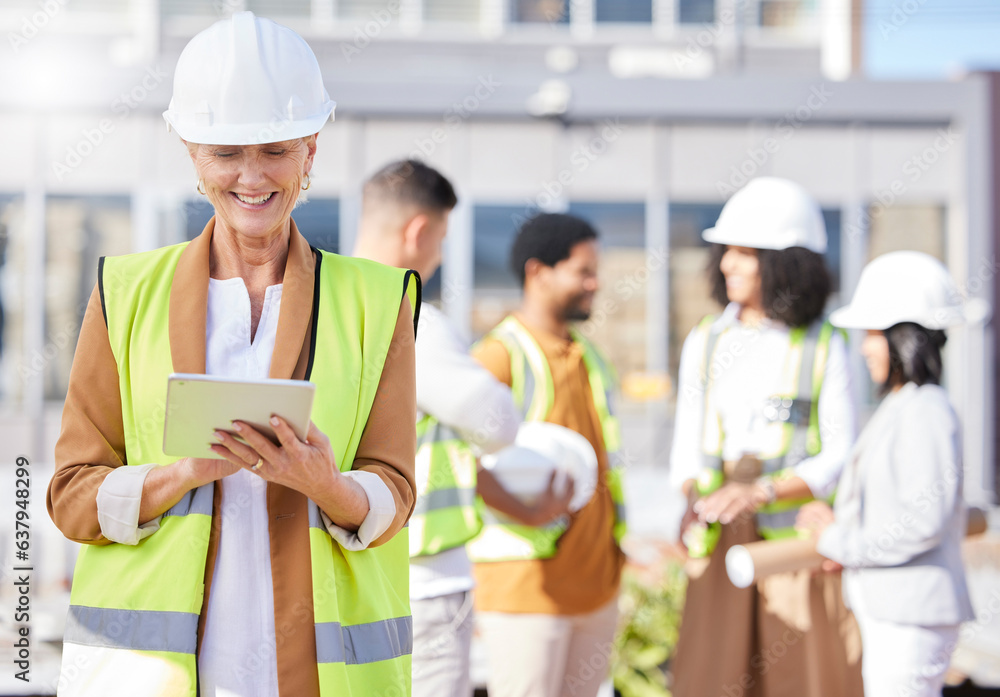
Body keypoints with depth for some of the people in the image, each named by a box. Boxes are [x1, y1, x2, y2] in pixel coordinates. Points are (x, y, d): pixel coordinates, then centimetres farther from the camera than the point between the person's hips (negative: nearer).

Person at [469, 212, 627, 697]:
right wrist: (527, 514, -28)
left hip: (596, 583, 8)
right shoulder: (500, 355, -11)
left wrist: (621, 537, 20)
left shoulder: (587, 357, 16)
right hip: (525, 585, -8)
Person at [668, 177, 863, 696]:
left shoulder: (823, 347, -1)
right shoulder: (704, 343, 10)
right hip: (725, 543, 3)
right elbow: (687, 452, 11)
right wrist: (700, 498, -11)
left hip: (802, 539, -3)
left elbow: (840, 456, -5)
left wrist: (762, 493, -19)